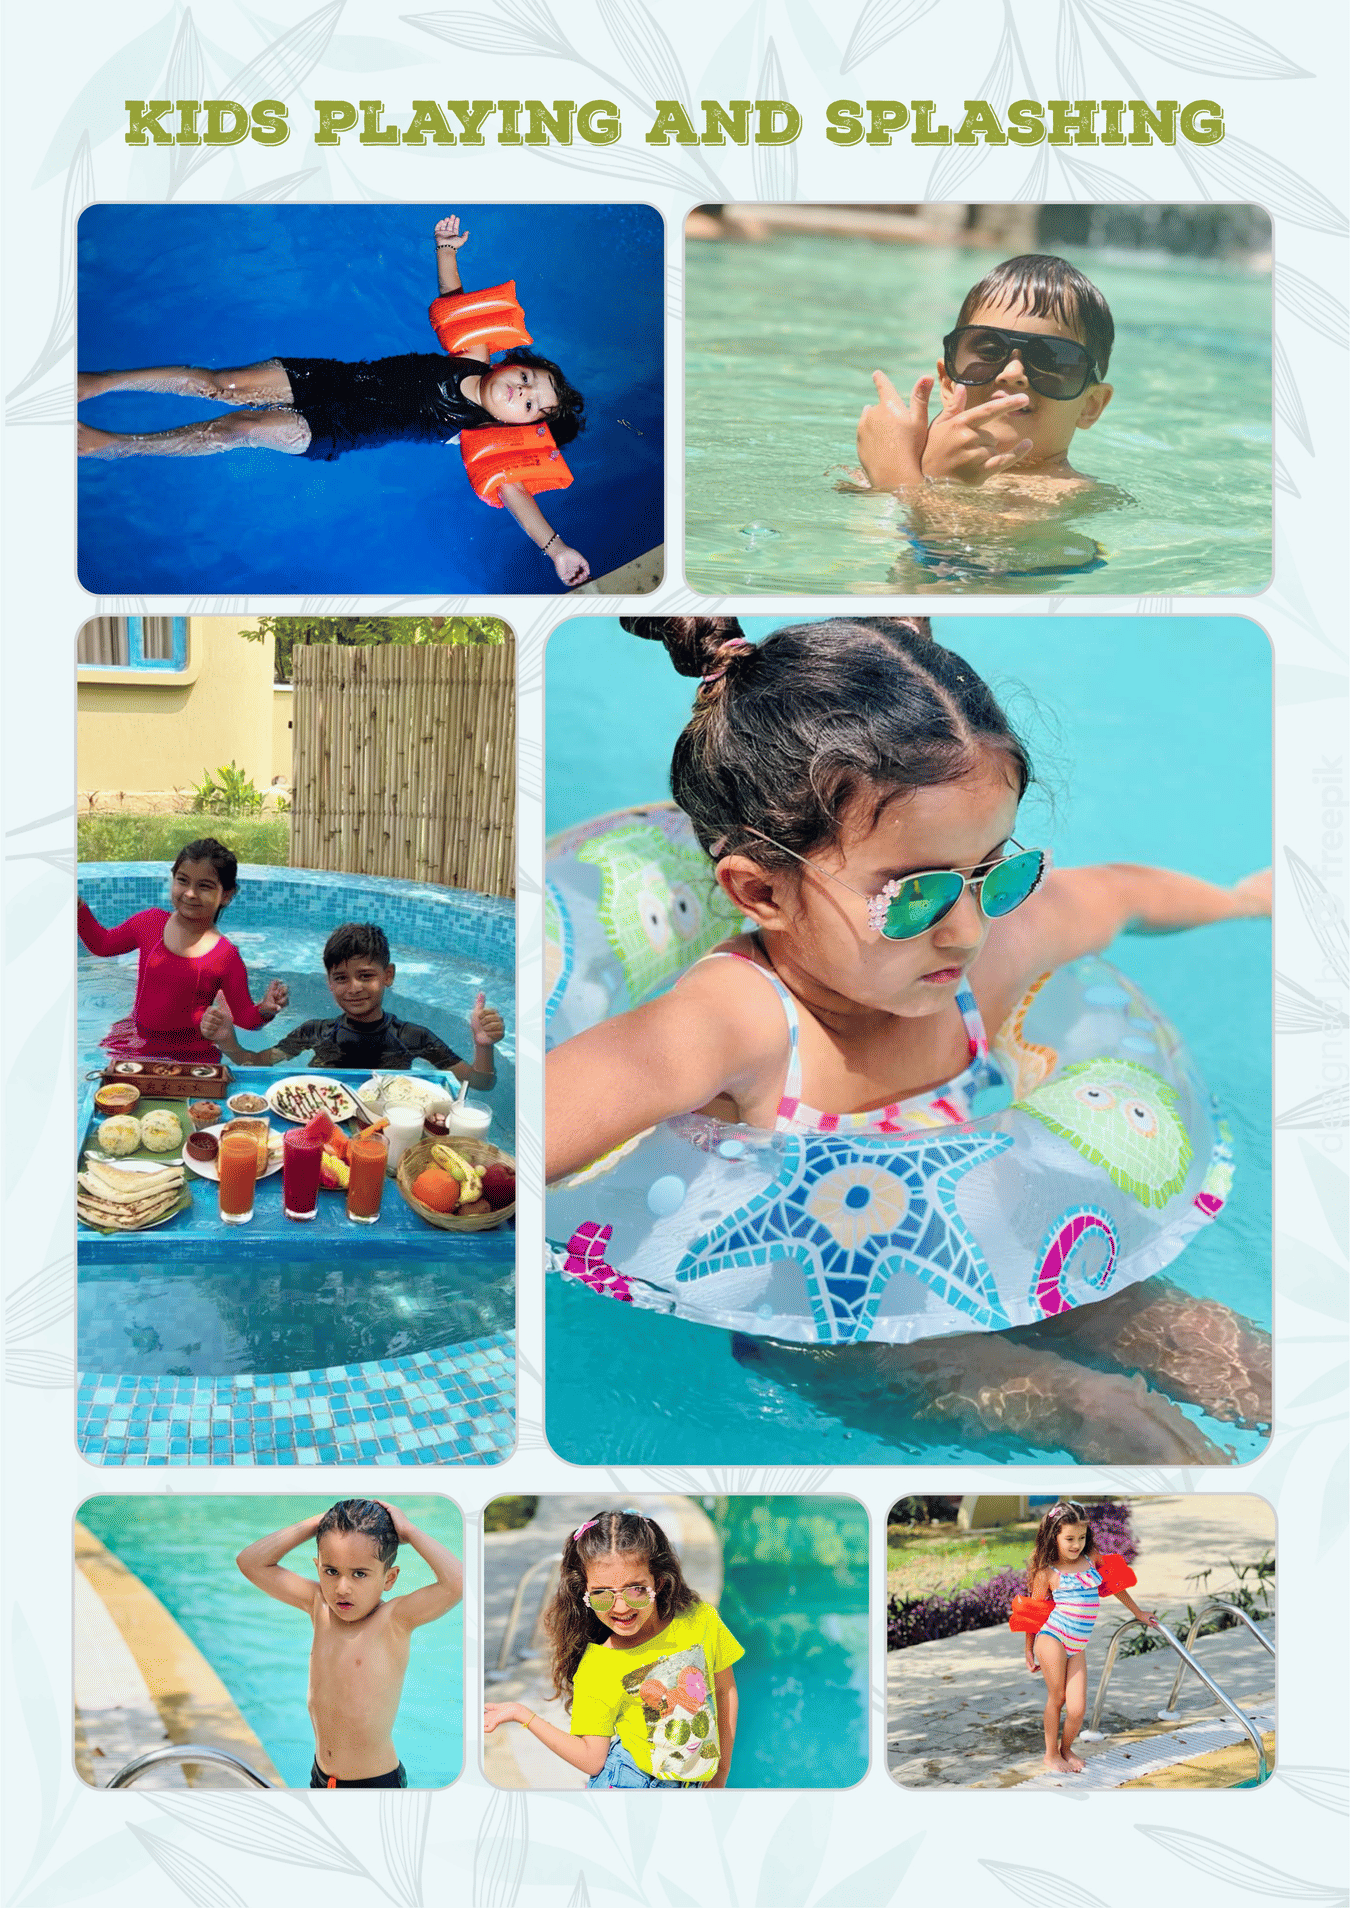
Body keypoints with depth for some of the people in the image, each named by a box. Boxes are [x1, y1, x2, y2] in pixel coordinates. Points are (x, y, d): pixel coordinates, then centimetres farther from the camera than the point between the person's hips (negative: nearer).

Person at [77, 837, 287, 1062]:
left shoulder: (226, 956, -13)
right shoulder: (151, 922, -1)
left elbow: (243, 1016, -6)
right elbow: (102, 943, 18)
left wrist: (264, 1010, -27)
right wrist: (79, 908, 6)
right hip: (137, 1039, 3)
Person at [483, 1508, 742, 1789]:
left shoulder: (700, 1620, -11)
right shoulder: (596, 1668, -16)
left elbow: (725, 1690, 4)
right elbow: (592, 1760, -11)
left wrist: (720, 1775, 7)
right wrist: (522, 1714, -19)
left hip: (692, 1787, 2)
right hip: (629, 1784, -2)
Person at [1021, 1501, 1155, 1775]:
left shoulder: (1092, 1558, 7)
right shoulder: (1047, 1572, -5)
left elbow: (1115, 1585, 23)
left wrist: (1138, 1612, 32)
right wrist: (1029, 1652, 9)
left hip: (1078, 1647, 4)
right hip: (1053, 1639, -4)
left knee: (1077, 1708, -2)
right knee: (1056, 1699, 3)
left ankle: (1066, 1749, 25)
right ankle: (1051, 1754, 24)